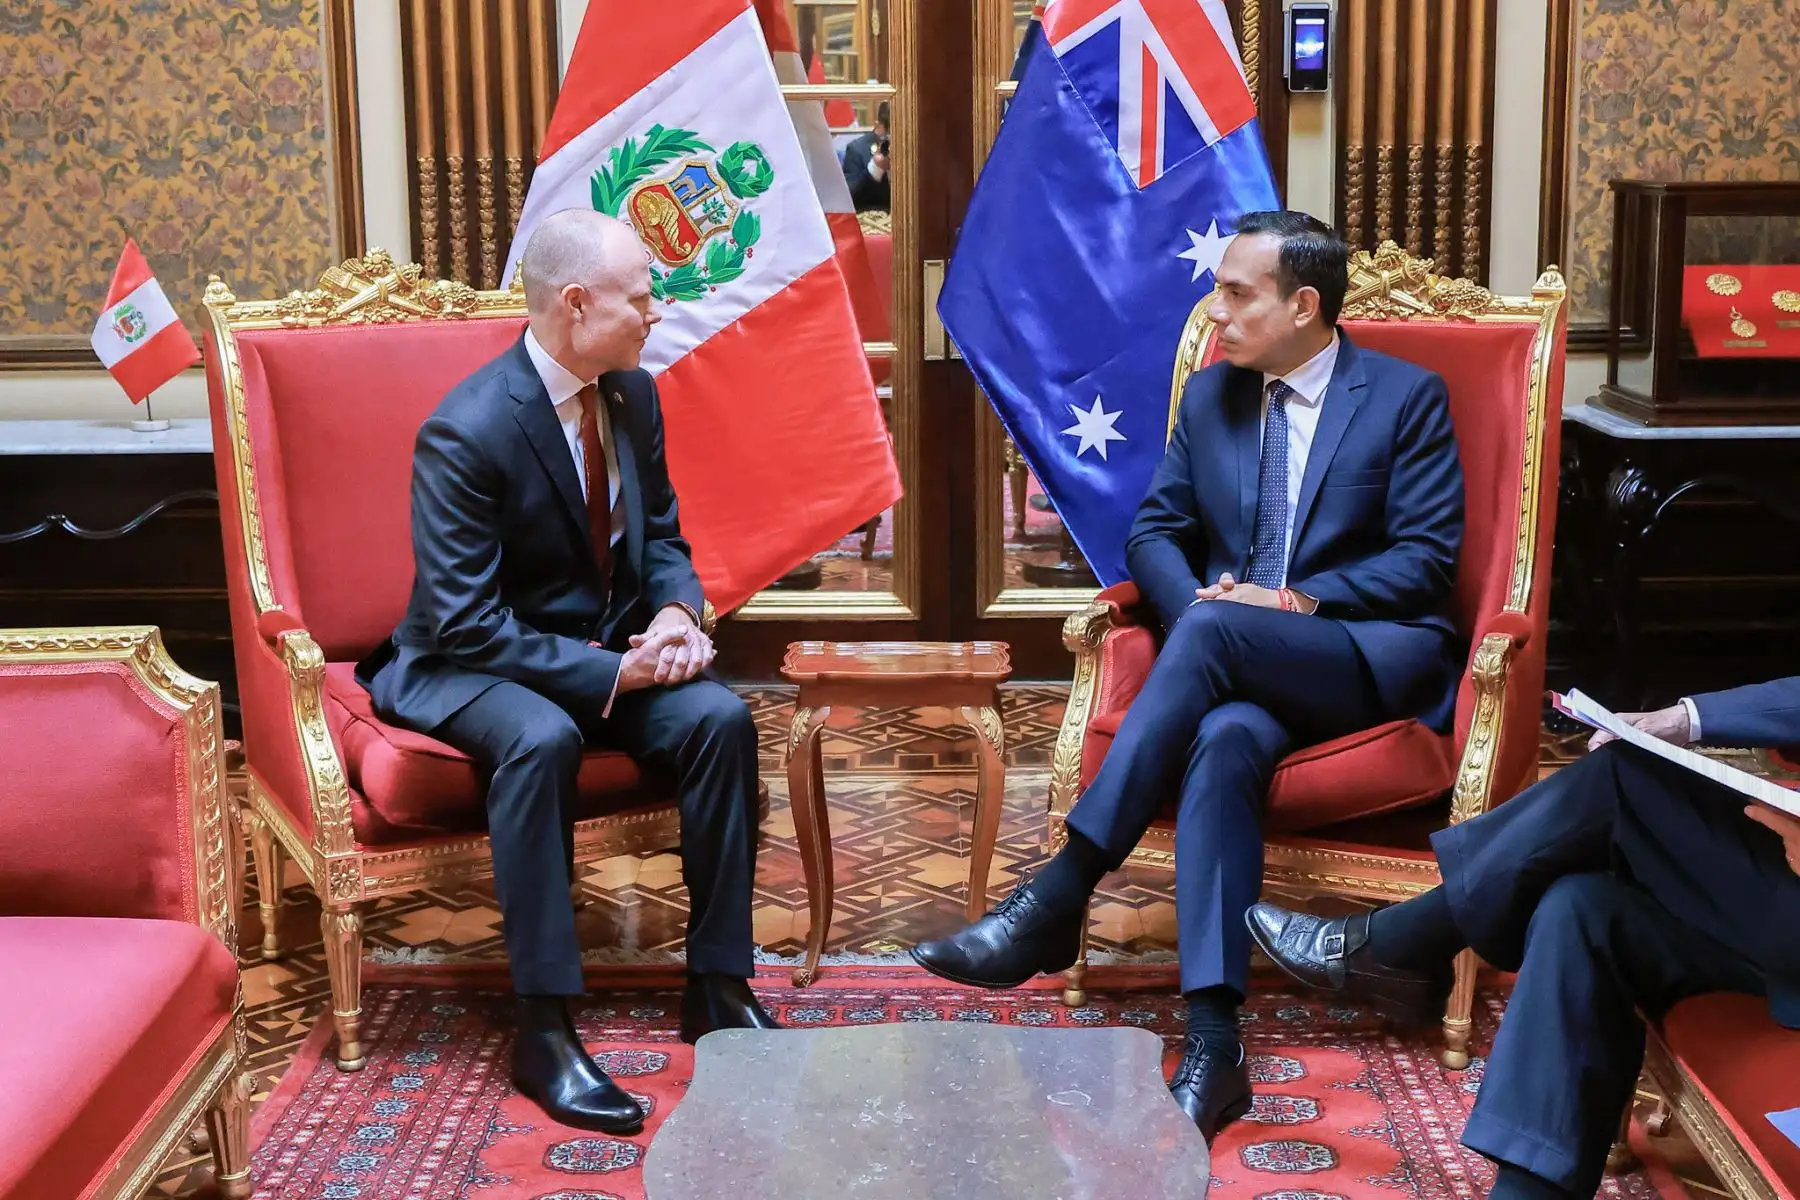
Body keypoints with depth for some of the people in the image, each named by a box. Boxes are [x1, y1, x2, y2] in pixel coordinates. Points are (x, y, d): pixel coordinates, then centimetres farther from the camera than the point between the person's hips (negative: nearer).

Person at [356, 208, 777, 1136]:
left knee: (722, 718, -20)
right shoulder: (466, 432, -22)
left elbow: (661, 537, 13)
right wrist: (610, 672, -25)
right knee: (543, 739, -37)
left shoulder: (632, 395, -1)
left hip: (610, 650, 6)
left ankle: (718, 986, -9)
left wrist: (675, 613, -10)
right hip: (471, 665, -6)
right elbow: (466, 623, -24)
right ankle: (544, 1029, -29)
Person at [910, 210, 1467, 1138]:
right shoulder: (1210, 395, 16)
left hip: (1379, 657, -3)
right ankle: (1212, 1042, -42)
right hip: (1241, 672, 3)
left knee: (1215, 630, -34)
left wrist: (1298, 602, -17)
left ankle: (1057, 899, -35)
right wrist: (1192, 599, -10)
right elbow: (1155, 531, 13)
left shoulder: (1407, 396, 3)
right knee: (1224, 738, -35)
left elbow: (1427, 559, -4)